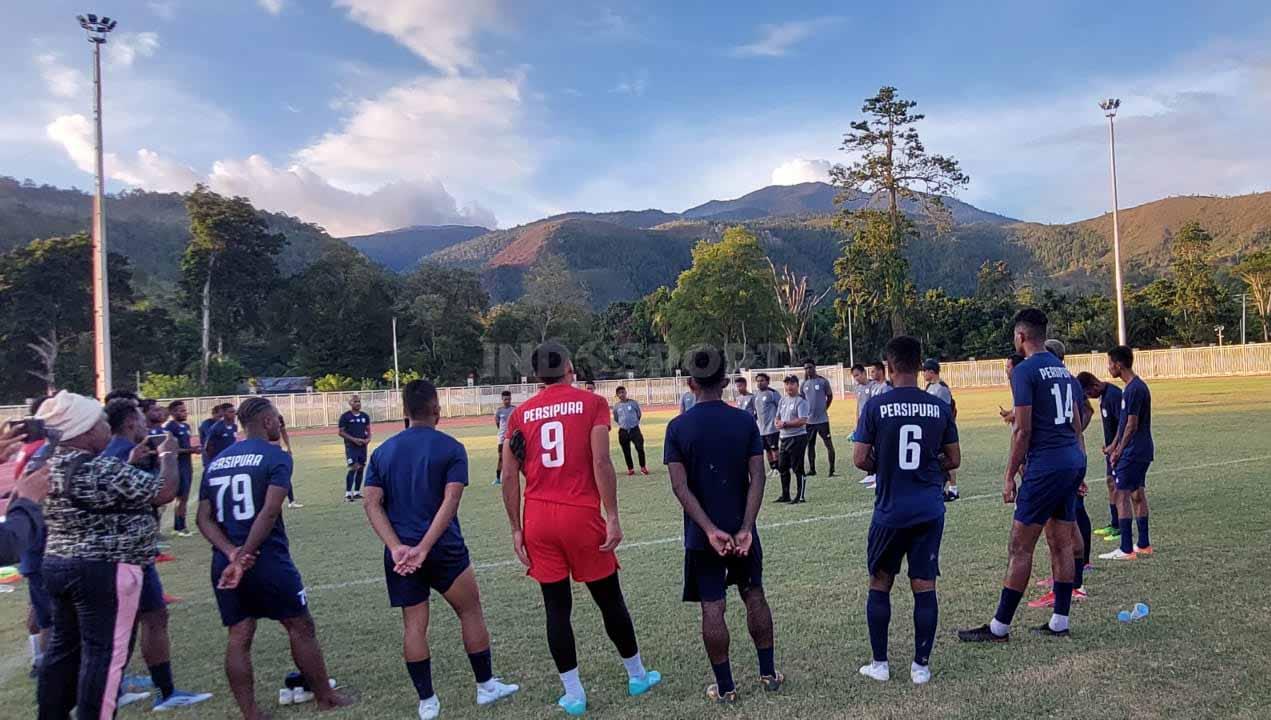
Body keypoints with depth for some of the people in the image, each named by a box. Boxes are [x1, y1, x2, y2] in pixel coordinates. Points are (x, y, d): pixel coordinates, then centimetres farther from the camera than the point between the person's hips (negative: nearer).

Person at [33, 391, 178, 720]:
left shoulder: (51, 466, 6)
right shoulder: (105, 470, -22)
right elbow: (164, 493, -16)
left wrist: (129, 463, 19)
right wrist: (168, 455, -1)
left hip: (57, 564, 9)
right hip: (104, 571, -9)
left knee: (64, 647, 18)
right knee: (104, 652, -1)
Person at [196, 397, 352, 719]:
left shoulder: (215, 462, 12)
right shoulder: (275, 456, -7)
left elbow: (204, 518, 5)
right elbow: (269, 512, -19)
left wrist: (232, 554, -6)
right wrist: (245, 556, -17)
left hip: (224, 564, 6)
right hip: (268, 560, -6)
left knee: (239, 638, 9)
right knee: (300, 628, 9)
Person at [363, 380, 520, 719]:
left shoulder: (383, 451, 6)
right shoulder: (451, 448, -6)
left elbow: (372, 504, -2)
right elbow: (450, 501, -17)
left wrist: (397, 547, -11)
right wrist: (424, 547, -20)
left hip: (400, 554, 4)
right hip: (444, 549, -3)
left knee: (414, 624, 9)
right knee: (470, 611, 13)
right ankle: (485, 686, 23)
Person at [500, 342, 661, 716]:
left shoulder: (520, 414, 8)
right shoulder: (591, 403, -2)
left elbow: (509, 478, 5)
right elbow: (601, 464, -10)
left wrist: (516, 529, 11)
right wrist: (613, 517, -6)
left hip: (538, 519, 3)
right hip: (580, 515, -2)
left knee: (557, 607, 11)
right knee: (610, 600, 13)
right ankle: (637, 675, 30)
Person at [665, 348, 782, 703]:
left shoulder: (678, 427, -8)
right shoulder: (745, 420, -4)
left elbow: (680, 487, -14)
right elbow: (757, 477, -11)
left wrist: (710, 530, -16)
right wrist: (746, 527, -13)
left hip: (702, 535, -2)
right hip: (741, 528, 2)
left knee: (712, 608, 5)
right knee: (754, 596, 17)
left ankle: (725, 687, 13)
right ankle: (768, 673, 25)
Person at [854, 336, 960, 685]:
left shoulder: (876, 406, -9)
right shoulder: (940, 406, -1)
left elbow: (860, 459, -9)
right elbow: (953, 459, 6)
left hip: (890, 510, -2)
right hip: (930, 510, 2)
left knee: (879, 584, 12)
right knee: (924, 586, 7)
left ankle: (880, 664, 18)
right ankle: (921, 666, 14)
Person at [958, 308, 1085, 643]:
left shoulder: (1024, 371, -12)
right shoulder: (1063, 369, 14)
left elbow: (1023, 430, -15)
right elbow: (1076, 424, 18)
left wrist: (1009, 476, -9)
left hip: (1045, 467, -9)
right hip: (1073, 462, 9)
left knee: (1020, 547, -3)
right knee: (1061, 542, 13)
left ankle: (999, 627, 4)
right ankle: (1059, 622, 19)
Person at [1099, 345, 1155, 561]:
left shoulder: (1134, 389, -19)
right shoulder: (1135, 386, 13)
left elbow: (1132, 425, -19)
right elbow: (1123, 421, 18)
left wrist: (1118, 452, -12)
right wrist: (1114, 445, 20)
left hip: (1133, 452, -10)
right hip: (1142, 451, 10)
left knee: (1122, 495, -8)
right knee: (1138, 494, 14)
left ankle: (1126, 549, -6)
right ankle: (1143, 544, 22)